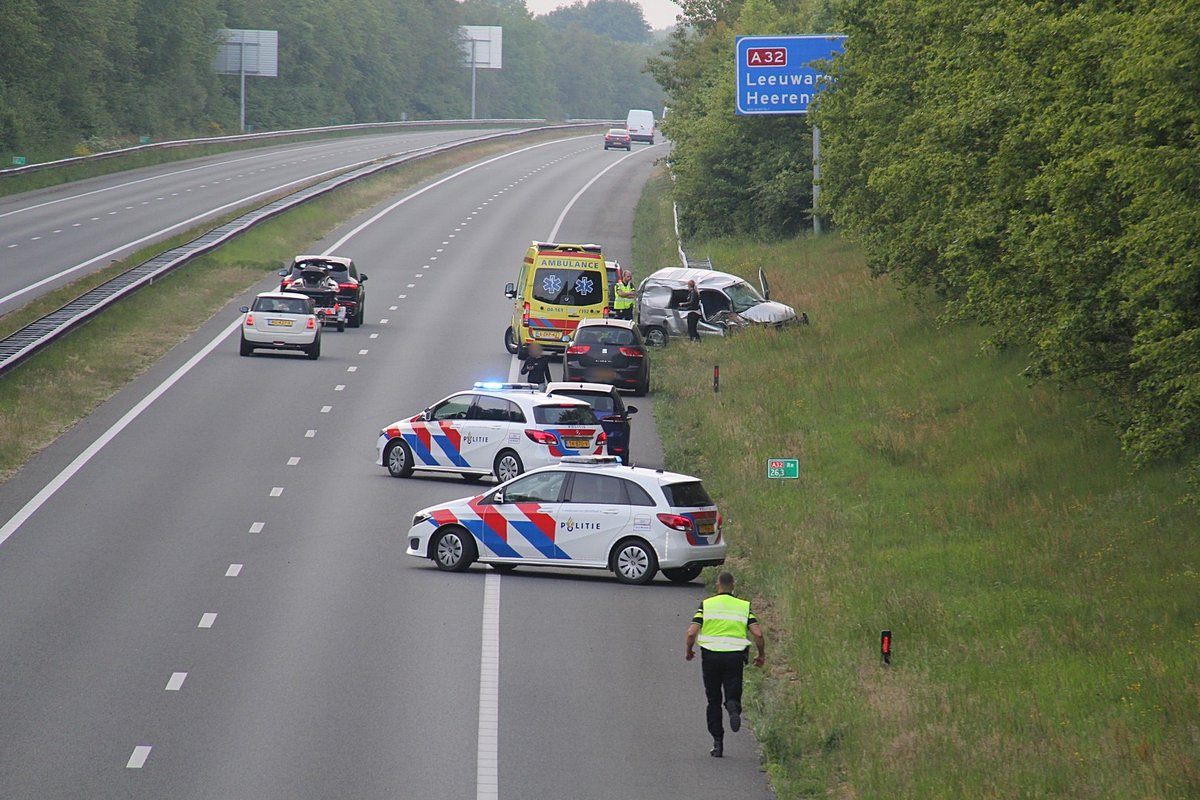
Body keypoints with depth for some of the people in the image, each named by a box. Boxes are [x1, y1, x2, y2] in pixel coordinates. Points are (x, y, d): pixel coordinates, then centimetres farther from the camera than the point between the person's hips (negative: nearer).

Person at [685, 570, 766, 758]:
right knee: (733, 696, 8)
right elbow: (758, 633, -5)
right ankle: (734, 708, -30)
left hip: (711, 656, 0)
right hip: (735, 657, 0)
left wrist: (689, 651, 10)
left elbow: (692, 632, -8)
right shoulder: (744, 606, 4)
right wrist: (761, 655, 9)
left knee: (714, 701, 11)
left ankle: (718, 743, 7)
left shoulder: (706, 605, 1)